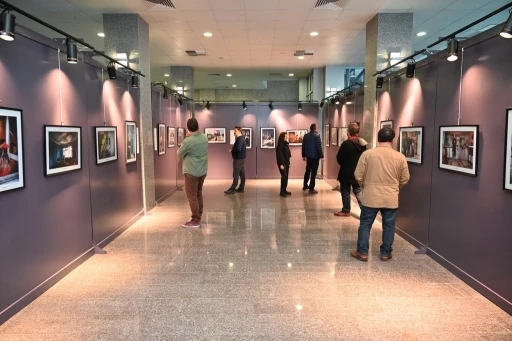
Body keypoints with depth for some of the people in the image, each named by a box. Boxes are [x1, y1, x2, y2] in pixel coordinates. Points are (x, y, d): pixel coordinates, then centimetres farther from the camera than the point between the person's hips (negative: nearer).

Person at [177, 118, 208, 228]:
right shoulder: (205, 138, 0)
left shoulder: (188, 141, -20)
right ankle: (198, 216, 27)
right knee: (198, 194, 18)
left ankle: (195, 221, 3)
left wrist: (182, 147, 13)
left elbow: (179, 154, -4)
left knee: (192, 196, 0)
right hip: (203, 171, 7)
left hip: (192, 172, -7)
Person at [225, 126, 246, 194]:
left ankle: (232, 189, -3)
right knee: (242, 174, 11)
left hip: (238, 159, -10)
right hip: (241, 158, 10)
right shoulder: (242, 138, 14)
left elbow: (238, 148, -28)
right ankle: (241, 188, 17)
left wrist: (231, 150, -11)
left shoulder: (240, 138, -18)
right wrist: (233, 149, 3)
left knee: (236, 174, -7)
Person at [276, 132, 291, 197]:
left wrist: (288, 163, 15)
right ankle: (282, 191, -9)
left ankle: (284, 190, 15)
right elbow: (279, 155, -16)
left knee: (286, 176, 8)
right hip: (282, 163, -8)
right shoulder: (280, 145, -12)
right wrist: (281, 164, -20)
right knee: (284, 176, -13)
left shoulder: (286, 144, 14)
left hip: (286, 163, 8)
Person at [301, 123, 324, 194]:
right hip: (315, 156, -6)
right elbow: (319, 147, -15)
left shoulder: (305, 135, 6)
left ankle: (305, 186, 31)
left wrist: (303, 155, 19)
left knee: (307, 171, 21)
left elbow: (303, 146, 10)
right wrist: (321, 156, -9)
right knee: (313, 173, -2)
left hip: (308, 156, 6)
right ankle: (311, 189, -2)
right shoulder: (317, 135, -12)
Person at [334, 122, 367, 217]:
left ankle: (346, 211, 16)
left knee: (345, 191, 7)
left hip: (347, 172, -6)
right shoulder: (363, 144, 1)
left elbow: (339, 158, -10)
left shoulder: (346, 144, -19)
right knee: (358, 191, 12)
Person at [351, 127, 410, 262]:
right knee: (389, 226, 14)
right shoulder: (400, 157, -4)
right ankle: (385, 253, 23)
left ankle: (362, 252, 15)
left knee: (365, 225, 10)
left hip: (370, 197, -1)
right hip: (391, 199, 1)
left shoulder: (367, 154, -9)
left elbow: (358, 176, -6)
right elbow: (405, 179, 4)